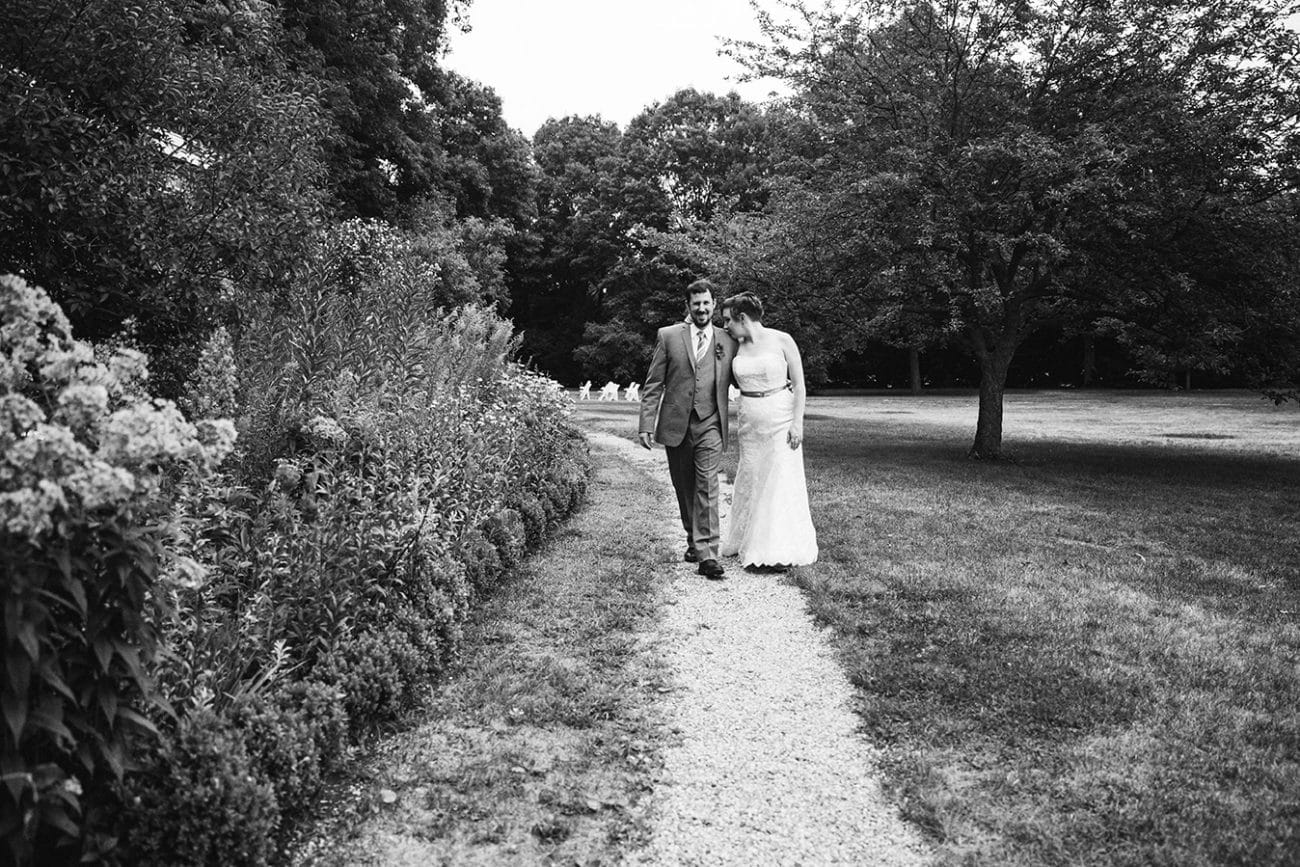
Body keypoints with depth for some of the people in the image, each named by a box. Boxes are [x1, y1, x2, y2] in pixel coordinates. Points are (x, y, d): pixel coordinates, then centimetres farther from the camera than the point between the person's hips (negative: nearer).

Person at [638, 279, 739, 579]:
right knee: (684, 489, 11)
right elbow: (653, 385, 3)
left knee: (706, 486, -12)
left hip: (710, 424, -1)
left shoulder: (728, 342, 7)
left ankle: (706, 553, -13)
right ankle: (693, 540, 29)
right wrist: (647, 424, -3)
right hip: (675, 425, 1)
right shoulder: (668, 336, 5)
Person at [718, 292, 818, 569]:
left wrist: (798, 422, -11)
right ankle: (750, 544, 20)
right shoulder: (736, 347, 6)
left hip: (781, 420, -4)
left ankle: (780, 551, 5)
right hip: (749, 423, 4)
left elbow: (799, 384, -5)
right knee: (751, 482, 8)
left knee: (781, 482, -2)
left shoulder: (782, 340, -6)